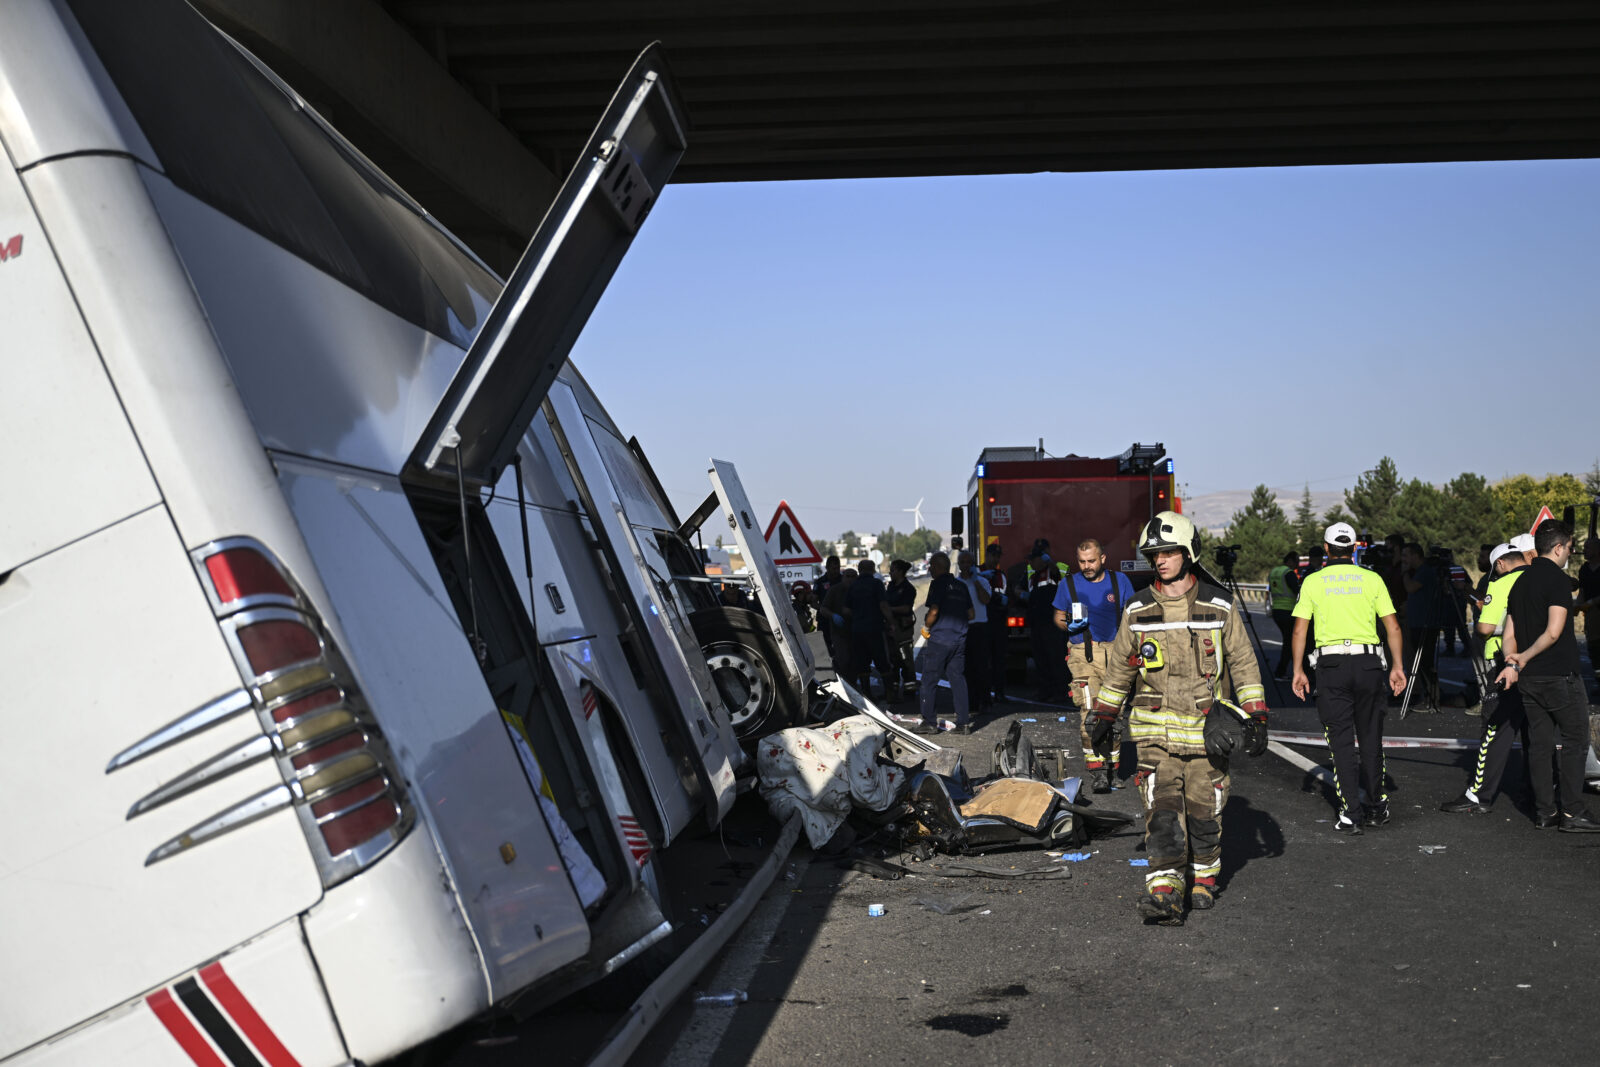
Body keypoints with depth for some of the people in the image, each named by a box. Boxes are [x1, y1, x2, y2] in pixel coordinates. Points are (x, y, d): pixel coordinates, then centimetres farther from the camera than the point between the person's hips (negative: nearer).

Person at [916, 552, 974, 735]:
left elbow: (933, 611, -18)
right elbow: (970, 614, 15)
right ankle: (963, 722, 5)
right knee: (958, 679, 9)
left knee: (929, 681, 2)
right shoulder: (961, 585, 12)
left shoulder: (938, 584, -10)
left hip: (939, 639, -7)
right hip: (959, 639, 7)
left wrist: (926, 627, -2)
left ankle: (929, 722, 2)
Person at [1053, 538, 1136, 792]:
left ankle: (1112, 768, 20)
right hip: (1083, 653, -2)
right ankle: (1095, 769, -14)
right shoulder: (1069, 584, 7)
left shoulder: (1120, 581, 9)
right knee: (1090, 711, -16)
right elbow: (1058, 618, 17)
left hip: (1115, 651, 2)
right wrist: (1069, 625, -5)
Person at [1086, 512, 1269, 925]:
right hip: (1155, 729, 0)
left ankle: (1205, 878, 29)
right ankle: (1165, 892, -16)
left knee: (1204, 810, 8)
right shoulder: (1137, 610, 3)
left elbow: (1243, 662, 6)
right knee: (1163, 811, -11)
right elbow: (1119, 665, 14)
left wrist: (1257, 718, 2)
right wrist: (1105, 715, 16)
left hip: (1206, 728, 0)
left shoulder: (1218, 606, -1)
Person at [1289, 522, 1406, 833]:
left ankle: (1351, 814, -1)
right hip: (1368, 663, 1)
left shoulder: (1313, 581, 3)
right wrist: (1396, 666, 9)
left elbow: (1299, 630, 0)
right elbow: (1393, 627, 3)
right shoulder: (1372, 579, 5)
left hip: (1331, 664, -1)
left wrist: (1298, 670, 5)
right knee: (1370, 738, 14)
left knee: (1341, 741, 2)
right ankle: (1377, 807, 22)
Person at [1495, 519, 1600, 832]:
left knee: (1539, 744, 9)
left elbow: (1510, 634, 11)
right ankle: (1572, 812, -2)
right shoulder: (1557, 579, -12)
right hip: (1560, 675, -7)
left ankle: (1544, 811, 11)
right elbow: (1554, 632, -20)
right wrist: (1523, 659, -13)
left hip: (1529, 678, 7)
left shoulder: (1520, 583, 13)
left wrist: (1513, 661, -4)